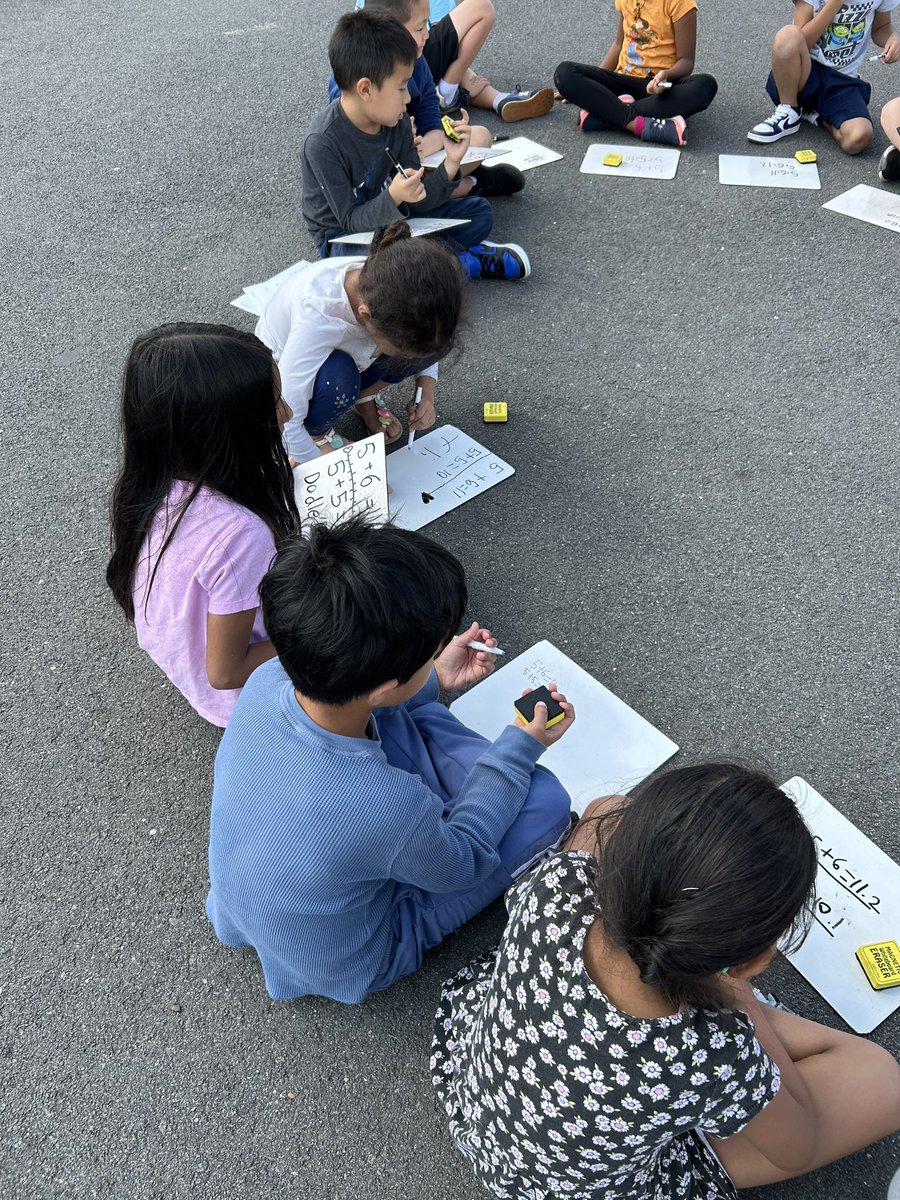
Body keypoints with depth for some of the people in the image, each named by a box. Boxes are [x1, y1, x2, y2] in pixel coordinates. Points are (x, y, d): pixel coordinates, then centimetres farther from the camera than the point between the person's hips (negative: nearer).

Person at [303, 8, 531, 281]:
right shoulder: (323, 143, -26)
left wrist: (450, 165, -19)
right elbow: (350, 220, -22)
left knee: (478, 211, 6)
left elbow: (417, 202, -4)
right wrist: (393, 198, -38)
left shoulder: (397, 122, -7)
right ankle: (467, 261, -14)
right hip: (345, 237, -6)